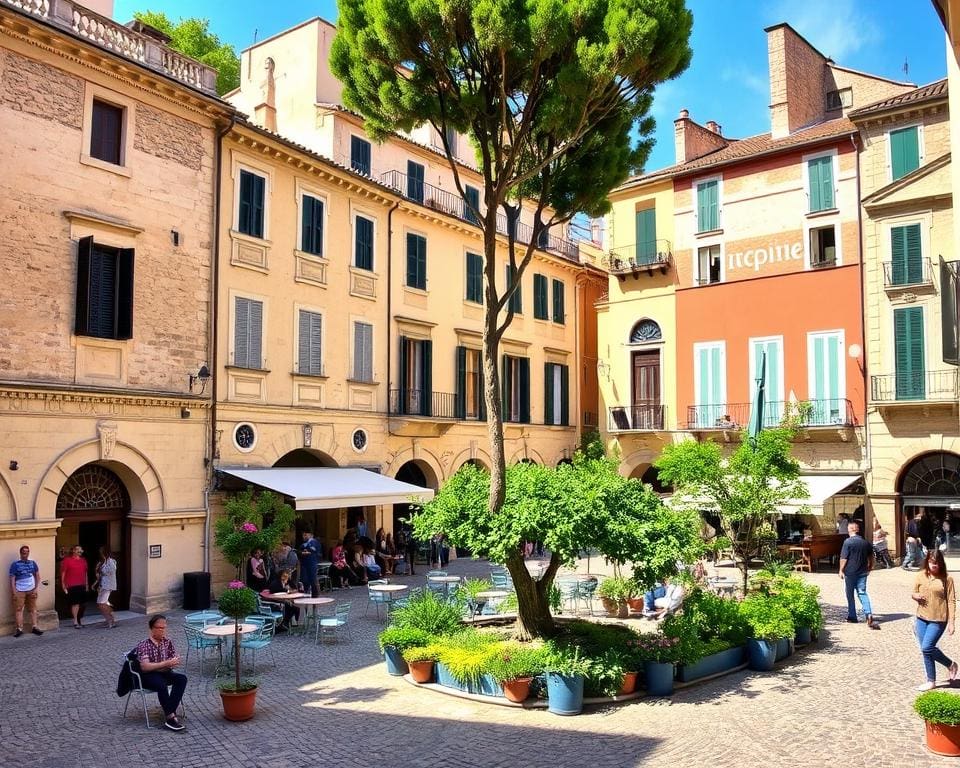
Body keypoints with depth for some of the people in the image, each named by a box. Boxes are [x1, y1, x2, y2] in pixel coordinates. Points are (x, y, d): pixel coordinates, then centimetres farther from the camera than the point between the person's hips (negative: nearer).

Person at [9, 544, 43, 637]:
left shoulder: (32, 563, 10)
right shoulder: (15, 564, 0)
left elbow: (37, 576, 13)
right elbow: (12, 579, -3)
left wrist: (36, 588, 3)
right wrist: (14, 592, -10)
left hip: (31, 590, 3)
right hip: (19, 591, -3)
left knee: (33, 609, 3)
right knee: (18, 609, -7)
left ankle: (34, 627, 5)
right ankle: (19, 629, -5)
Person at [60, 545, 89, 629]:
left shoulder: (83, 560, 15)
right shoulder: (67, 560, -2)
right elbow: (63, 574, -1)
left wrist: (87, 585, 16)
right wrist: (64, 586, -5)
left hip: (82, 586, 5)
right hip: (72, 586, -5)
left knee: (81, 604, 7)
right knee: (75, 603, -10)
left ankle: (80, 621, 17)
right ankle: (75, 622, -5)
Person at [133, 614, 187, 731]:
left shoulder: (168, 642, 2)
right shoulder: (144, 646, -14)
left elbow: (176, 661, 4)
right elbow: (145, 667, -24)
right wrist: (166, 663, -29)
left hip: (164, 673, 5)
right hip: (147, 676, -5)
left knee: (182, 678, -22)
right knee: (161, 684, -36)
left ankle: (169, 711, -24)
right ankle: (170, 716, -30)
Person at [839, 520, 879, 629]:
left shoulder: (848, 542, -13)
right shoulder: (866, 542, 5)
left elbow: (843, 558, -15)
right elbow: (871, 557, 15)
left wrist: (841, 570, -7)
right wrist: (870, 567, 28)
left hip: (850, 572, -4)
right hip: (862, 572, 4)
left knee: (850, 595, 9)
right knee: (862, 593, 4)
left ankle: (852, 616, 18)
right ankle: (869, 615, -15)